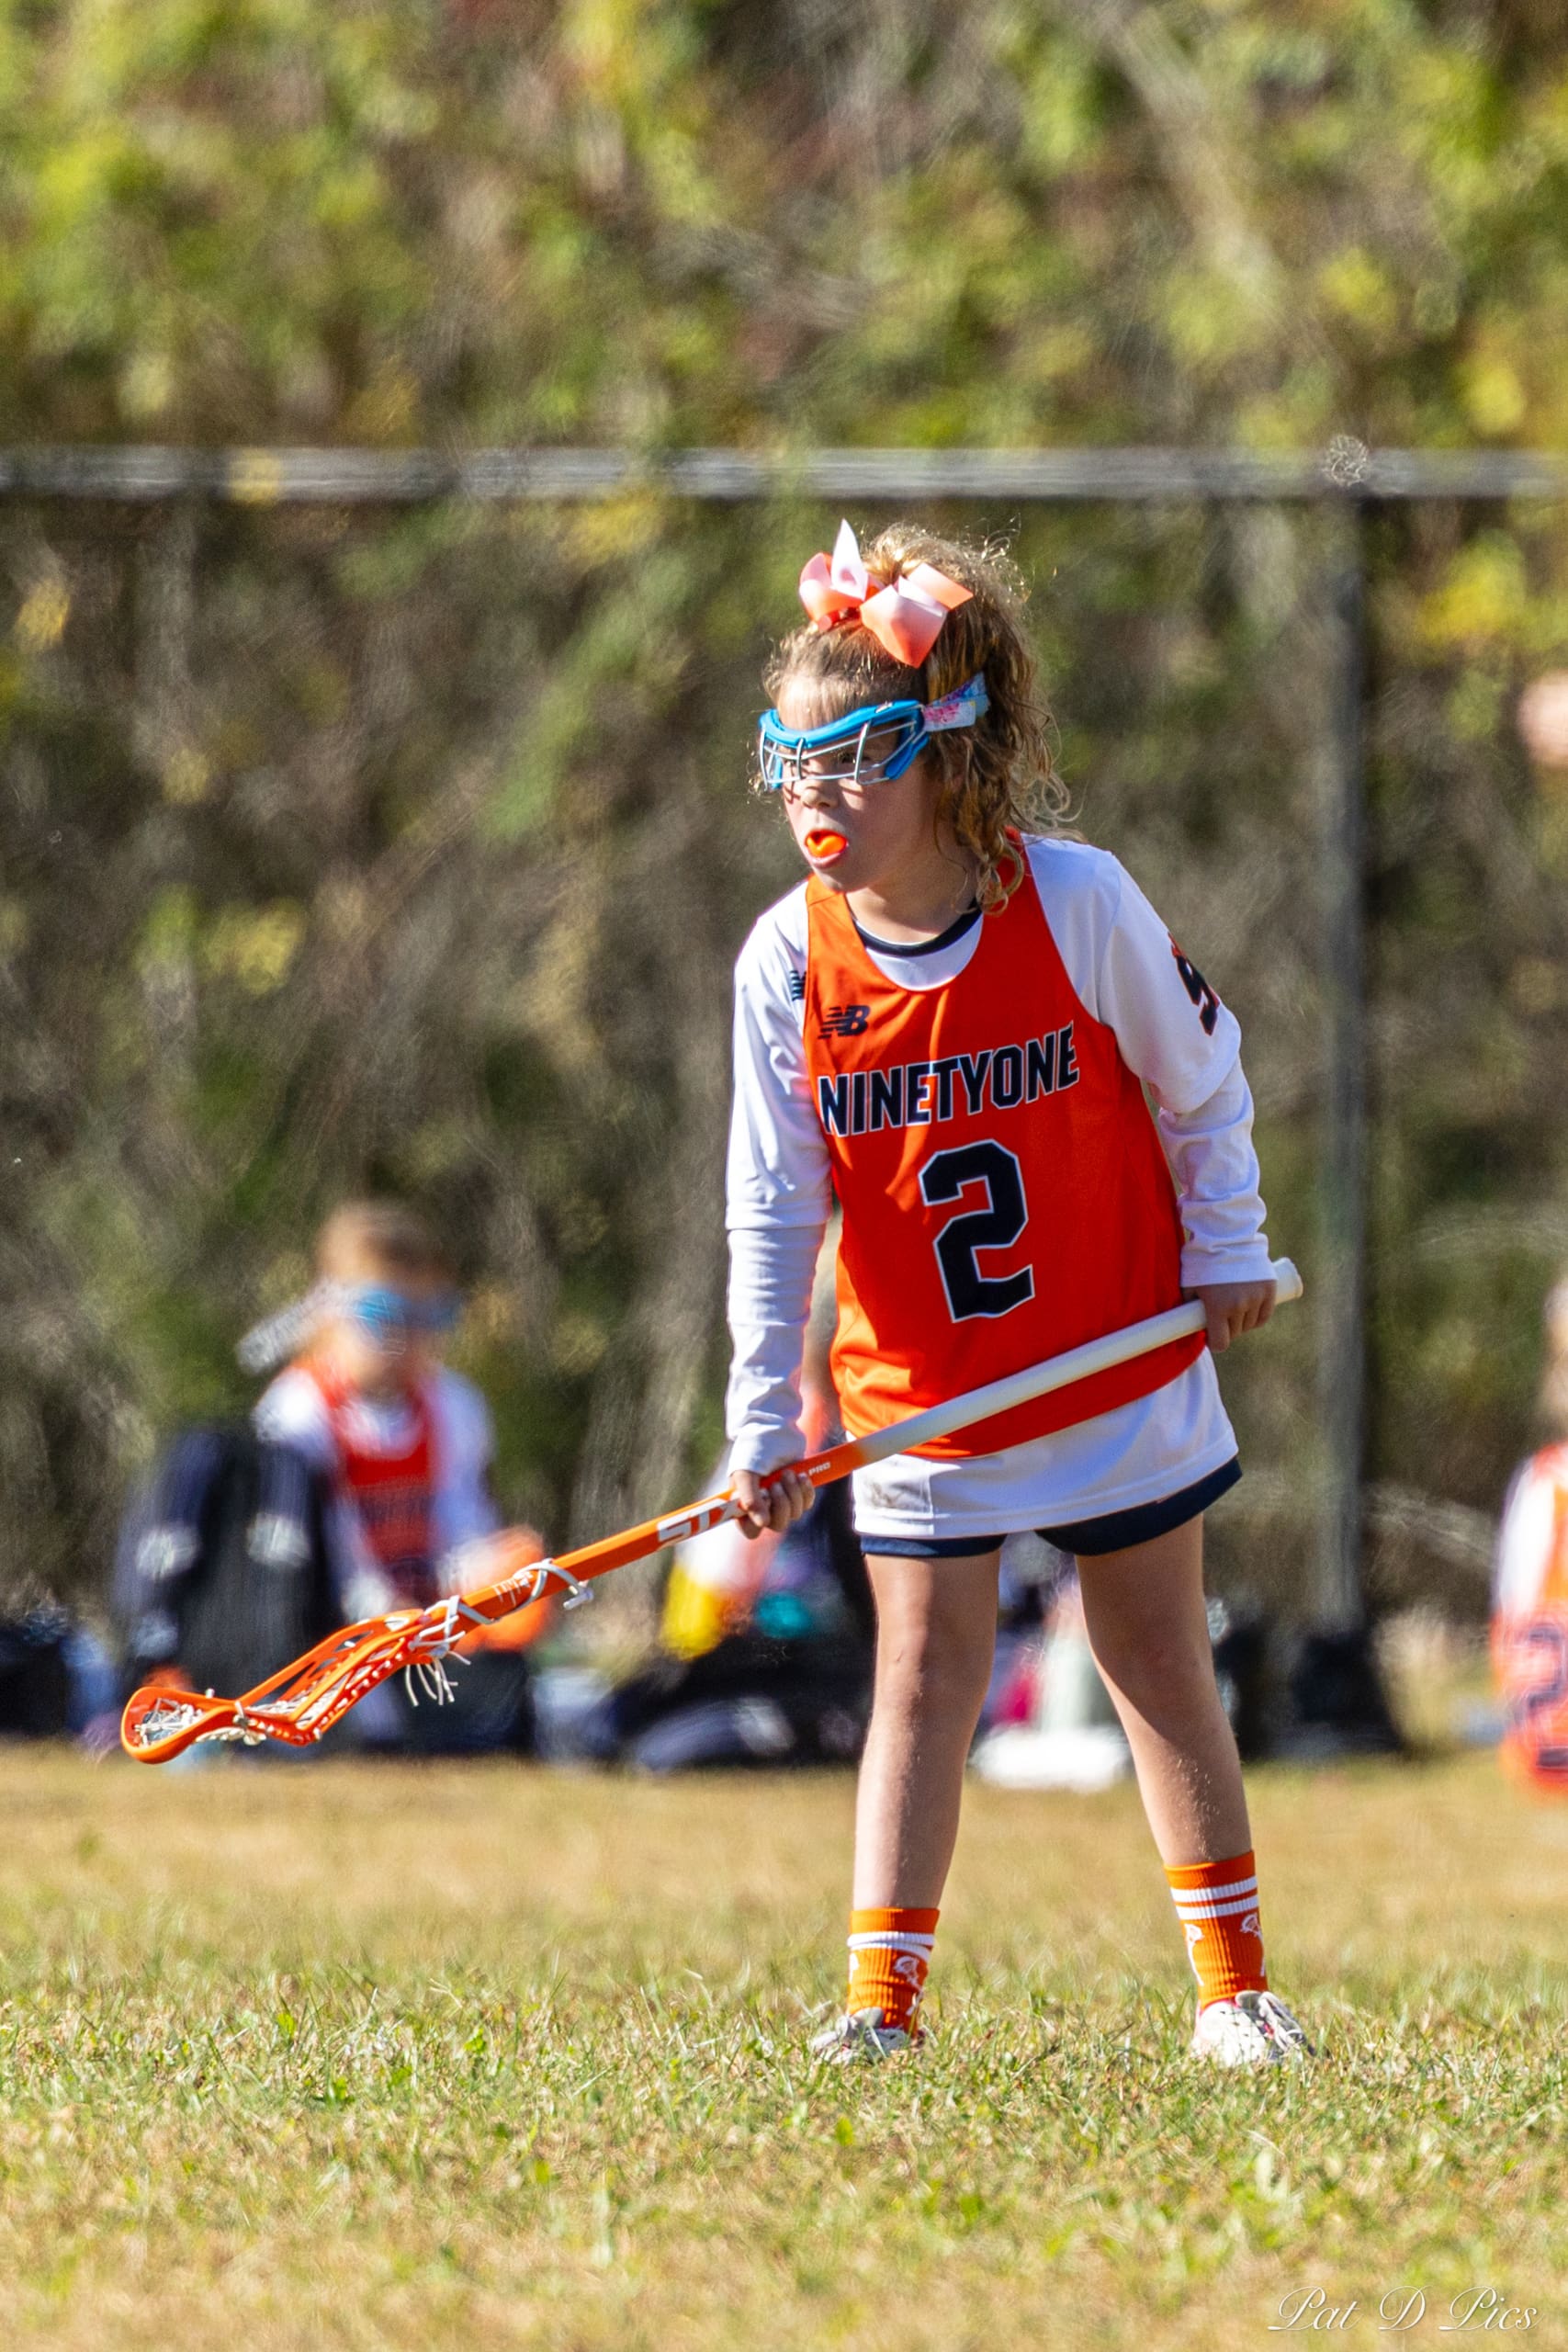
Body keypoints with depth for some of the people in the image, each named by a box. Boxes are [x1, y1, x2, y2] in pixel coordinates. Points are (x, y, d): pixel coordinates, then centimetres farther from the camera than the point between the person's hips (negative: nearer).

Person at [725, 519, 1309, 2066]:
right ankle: (884, 1989, 1)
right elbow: (772, 1211, -10)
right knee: (924, 1677, -2)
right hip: (919, 1400, 1)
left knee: (1161, 1665, 9)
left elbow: (1198, 1079, -1)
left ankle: (1231, 1980, 19)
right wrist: (762, 1427, -13)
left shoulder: (1077, 902, -18)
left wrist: (1226, 1253, 4)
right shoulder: (788, 962, -14)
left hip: (1124, 1374, -1)